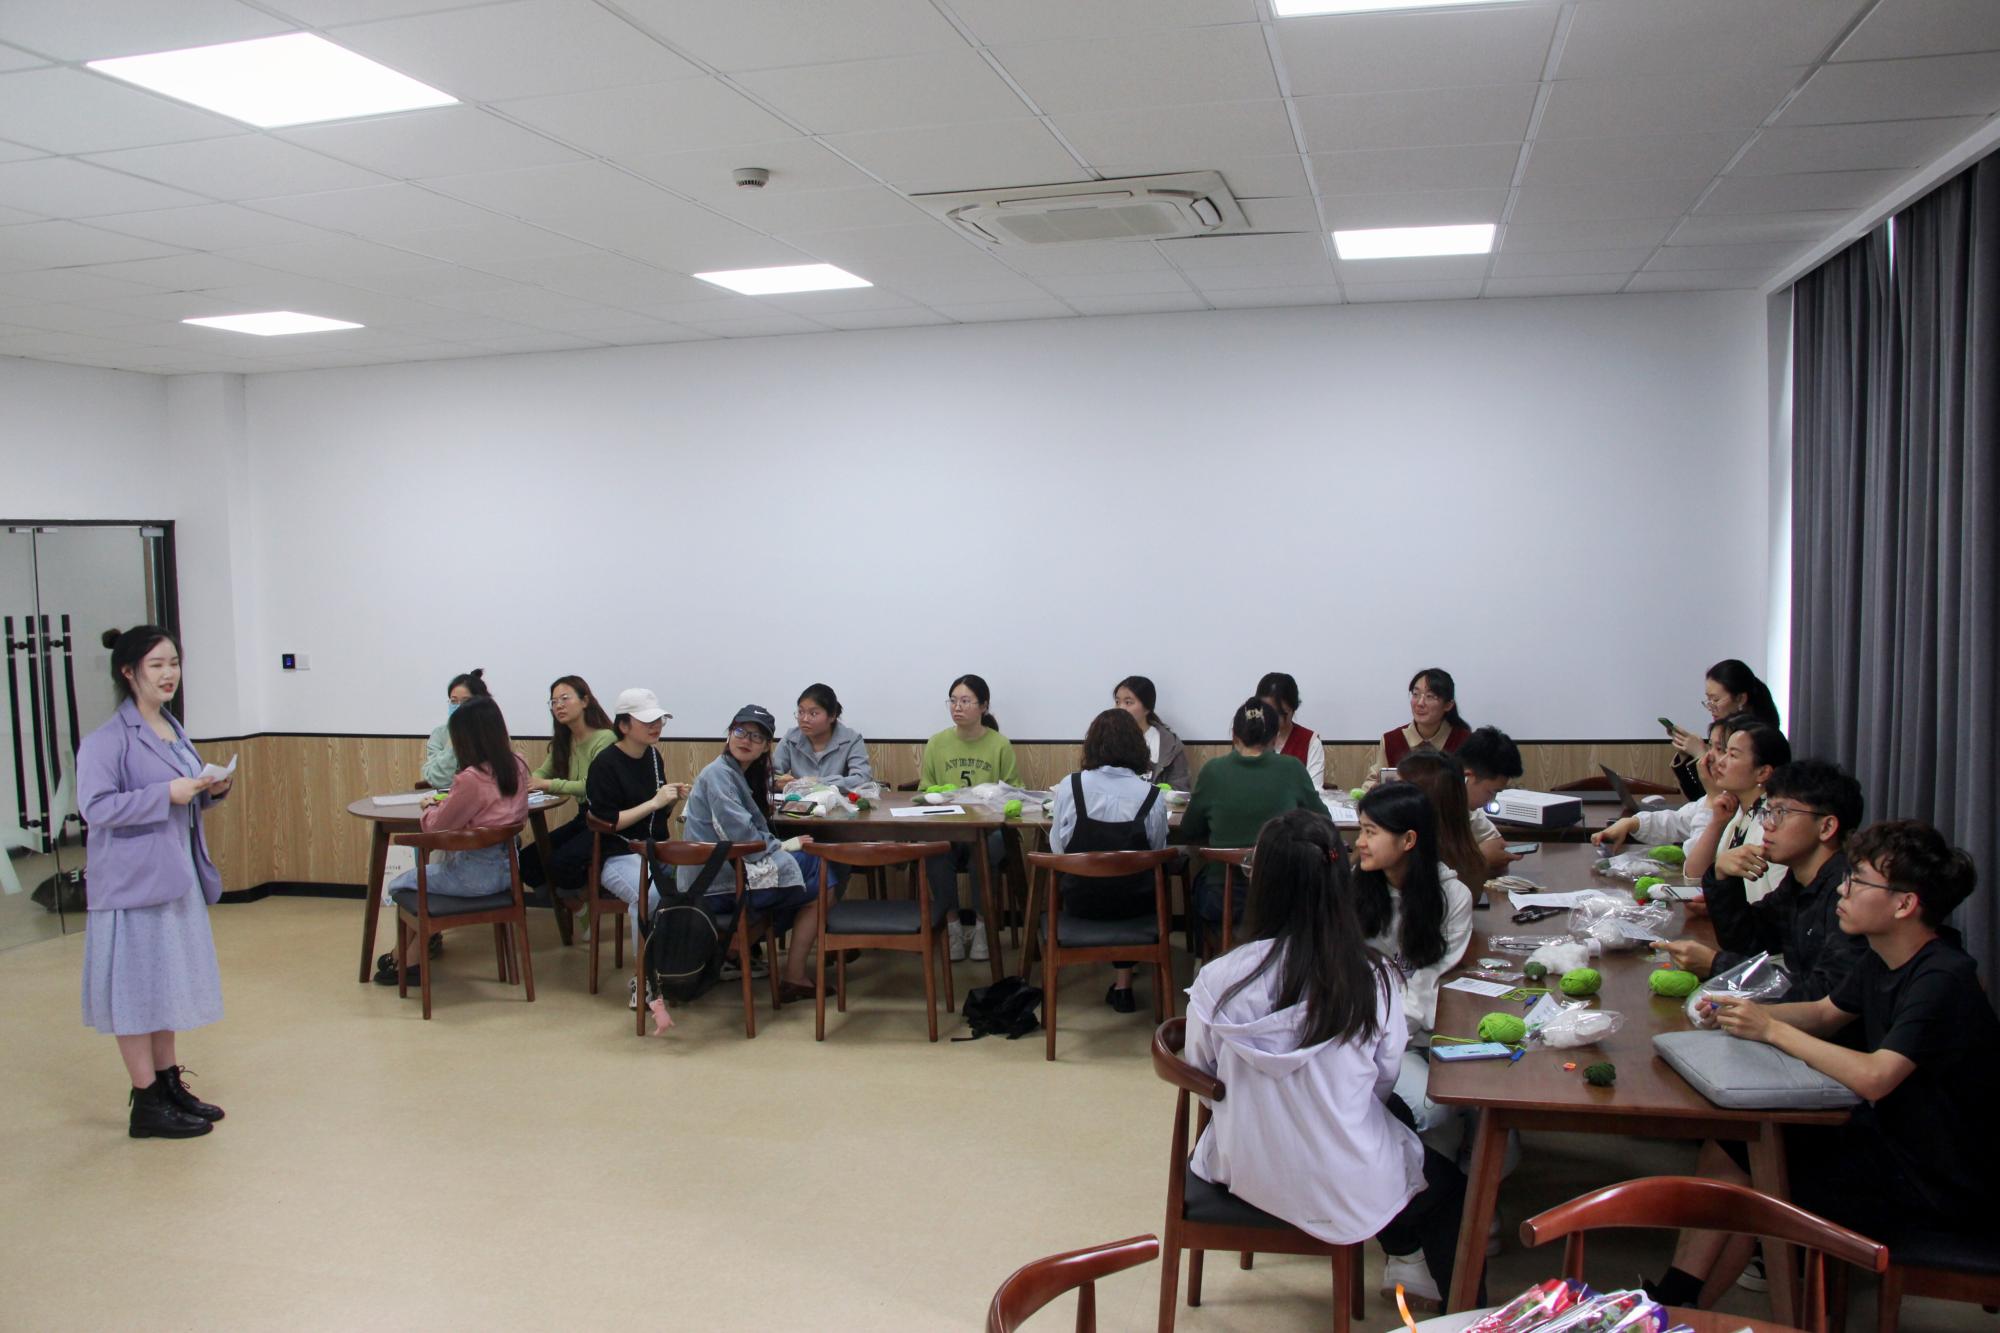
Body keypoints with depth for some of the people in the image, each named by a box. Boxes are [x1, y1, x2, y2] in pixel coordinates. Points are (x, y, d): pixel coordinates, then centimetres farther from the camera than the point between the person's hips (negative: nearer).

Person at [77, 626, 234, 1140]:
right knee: (138, 988, 0)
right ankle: (146, 1105, 9)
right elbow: (96, 807, -22)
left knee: (169, 983, 16)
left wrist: (210, 791, 2)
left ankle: (169, 1084, 28)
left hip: (177, 876, 9)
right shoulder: (107, 739, -15)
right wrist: (167, 793, -25)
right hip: (133, 880, -9)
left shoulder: (173, 729, 12)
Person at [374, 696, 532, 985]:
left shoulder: (471, 778, -24)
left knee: (396, 885, 16)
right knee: (428, 874, 28)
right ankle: (408, 955, 29)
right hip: (507, 866, 8)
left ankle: (408, 960, 32)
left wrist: (430, 807, 9)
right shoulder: (518, 766, -2)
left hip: (478, 874, -8)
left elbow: (437, 828, -11)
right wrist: (446, 803, 11)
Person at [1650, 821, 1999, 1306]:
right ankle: (1671, 1298, 2)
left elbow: (1873, 1077, -37)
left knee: (1745, 1190, -7)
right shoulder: (1882, 960, 2)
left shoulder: (1943, 979, -27)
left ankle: (1680, 1306, 13)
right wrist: (1749, 1013, -4)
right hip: (1886, 1138, 8)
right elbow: (1825, 1013, 17)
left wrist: (1771, 1030, -26)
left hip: (1935, 1188, -8)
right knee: (1726, 1151, -1)